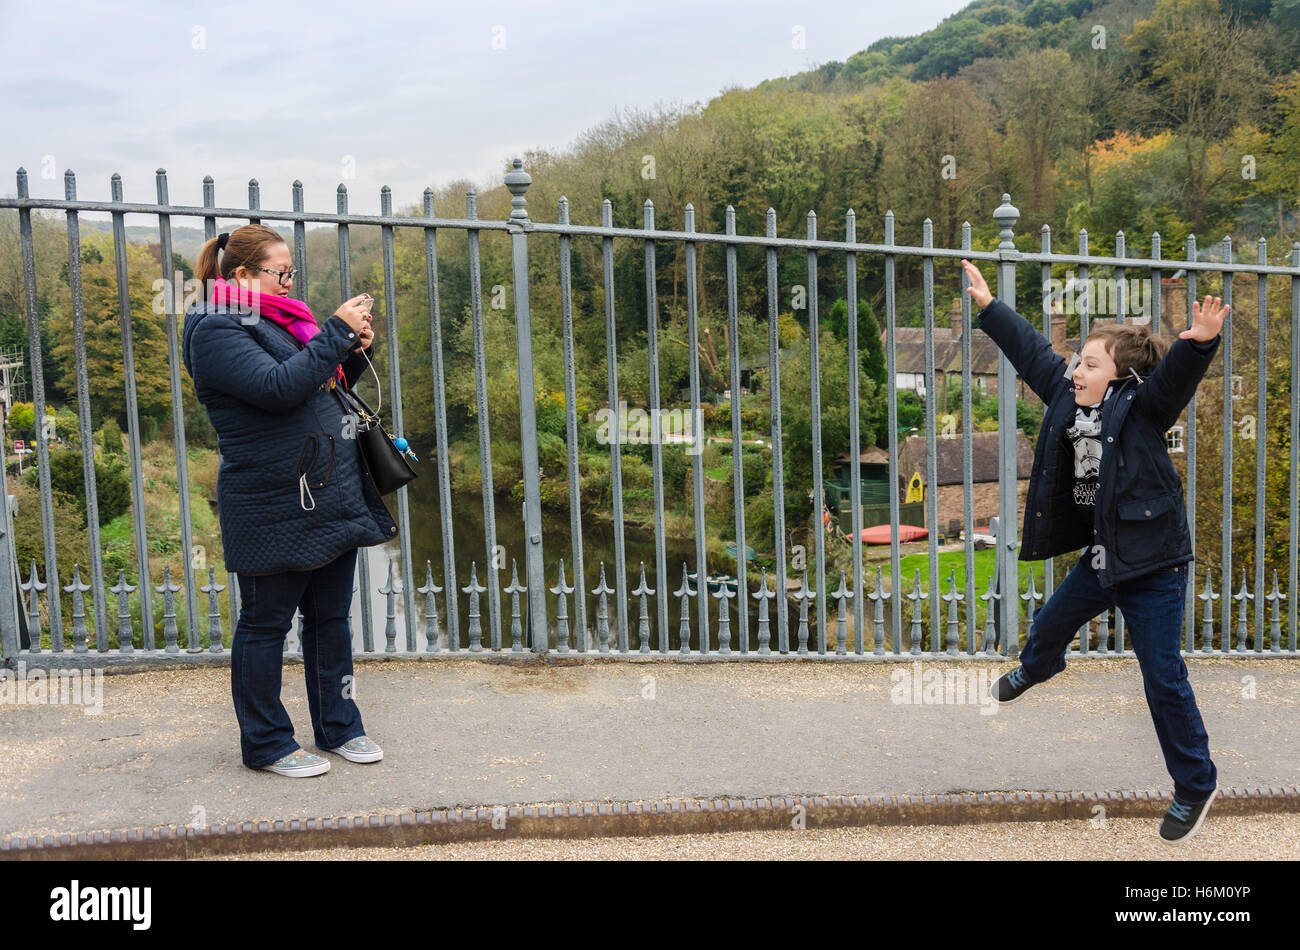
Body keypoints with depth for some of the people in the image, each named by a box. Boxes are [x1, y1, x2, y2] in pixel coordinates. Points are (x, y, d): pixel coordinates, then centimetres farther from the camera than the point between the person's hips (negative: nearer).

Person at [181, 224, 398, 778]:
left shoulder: (279, 320, 15)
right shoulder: (216, 331, -11)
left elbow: (326, 387, 22)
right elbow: (279, 387, -25)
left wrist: (356, 351, 4)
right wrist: (337, 332, -20)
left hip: (333, 497, 9)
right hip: (274, 509, -8)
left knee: (331, 617, 15)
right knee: (265, 624, 5)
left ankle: (339, 727, 27)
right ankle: (266, 743, 18)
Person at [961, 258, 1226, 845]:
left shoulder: (1140, 407, -17)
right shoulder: (1067, 396, 1)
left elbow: (1175, 374, -35)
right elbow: (1031, 351, 12)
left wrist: (1201, 342, -56)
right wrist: (988, 305, 17)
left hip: (1153, 564, -7)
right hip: (1101, 556, 7)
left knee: (1163, 679, -1)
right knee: (1050, 625, 26)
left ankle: (1195, 787, 17)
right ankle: (1035, 671, 64)